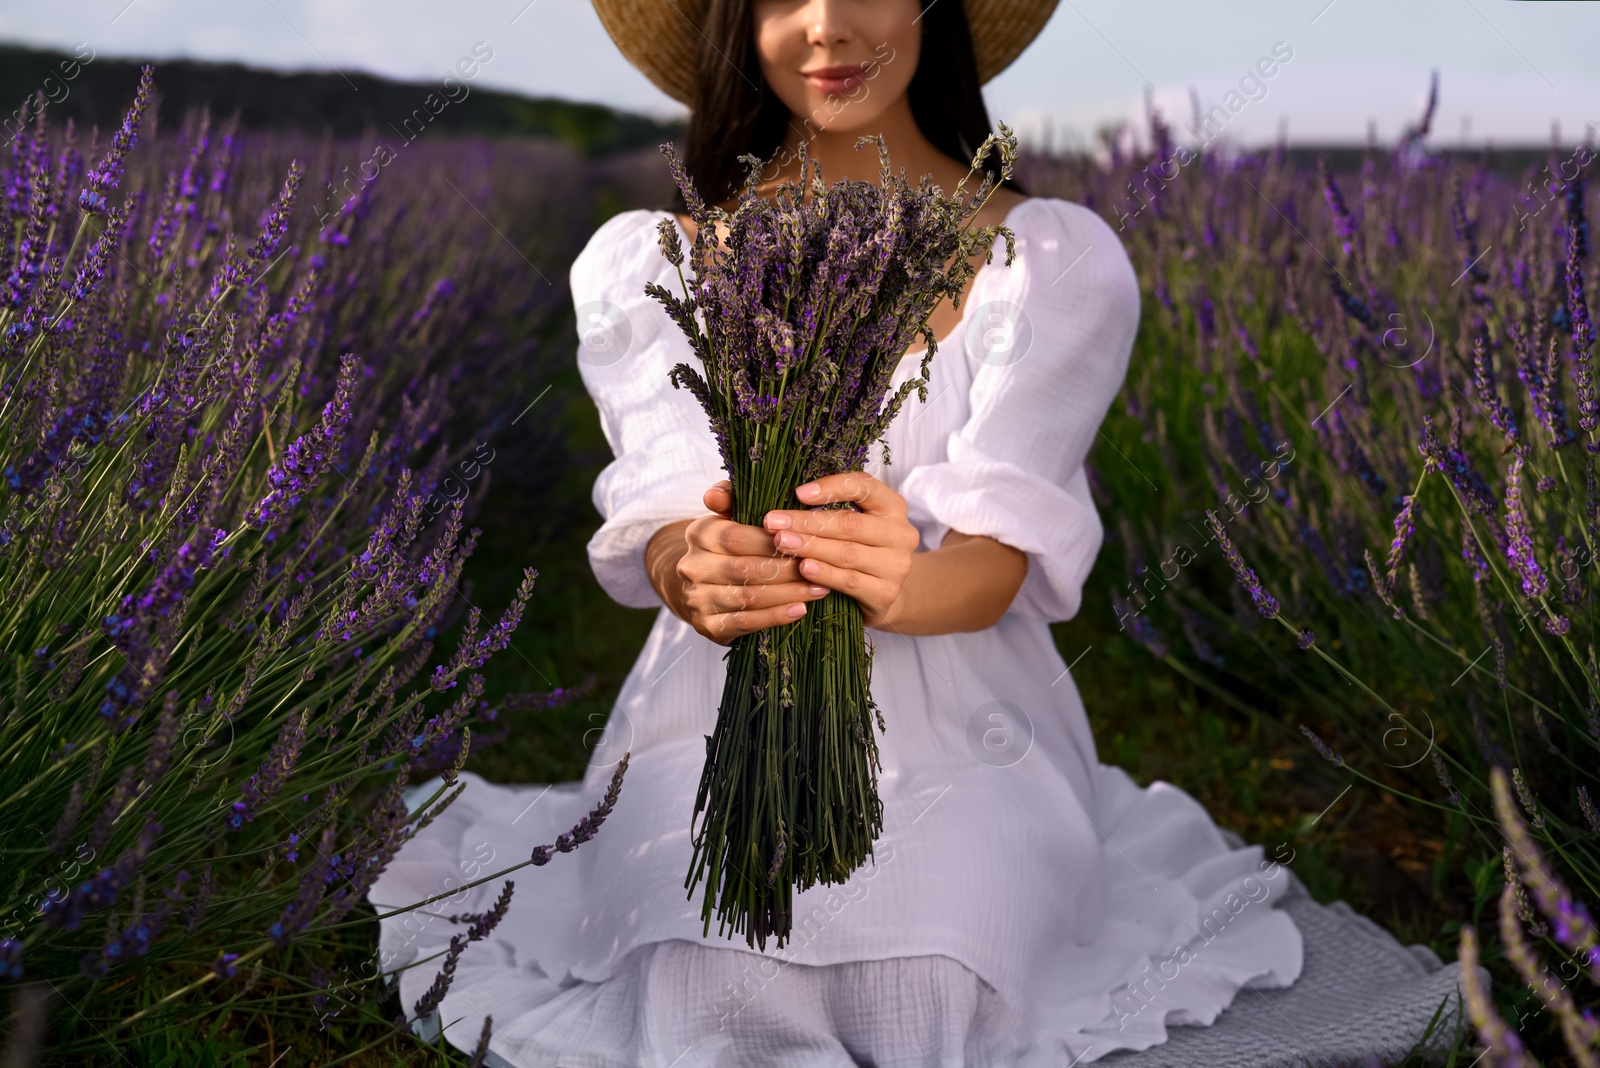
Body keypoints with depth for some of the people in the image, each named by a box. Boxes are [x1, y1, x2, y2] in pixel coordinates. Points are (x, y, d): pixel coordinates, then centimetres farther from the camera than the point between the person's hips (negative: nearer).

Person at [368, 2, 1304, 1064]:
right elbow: (663, 515, -10)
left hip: (957, 736, 0)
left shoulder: (1056, 258, -2)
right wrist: (695, 578, -35)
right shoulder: (643, 262, 2)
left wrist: (900, 585, -37)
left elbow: (999, 556, -13)